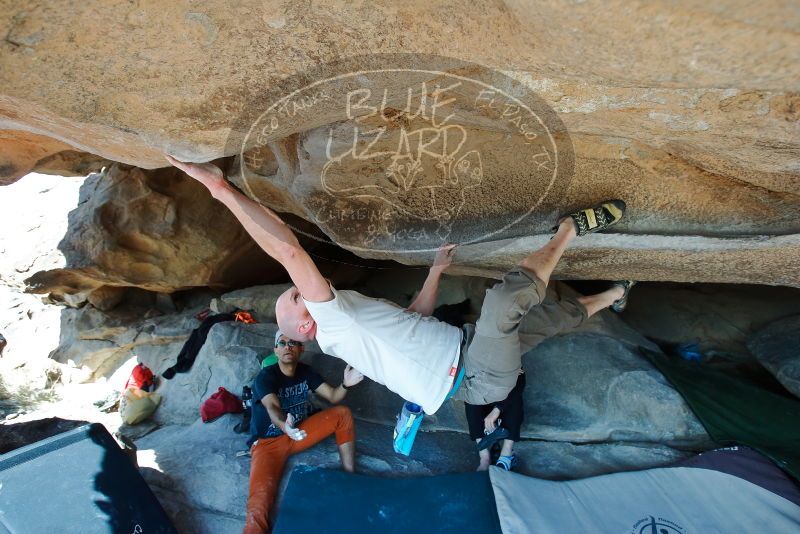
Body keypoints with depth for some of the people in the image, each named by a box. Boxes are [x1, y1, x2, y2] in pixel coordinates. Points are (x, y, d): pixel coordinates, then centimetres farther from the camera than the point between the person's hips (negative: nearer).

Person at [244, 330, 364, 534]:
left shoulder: (306, 371, -2)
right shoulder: (265, 376, -18)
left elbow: (333, 396, -8)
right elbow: (272, 408, -36)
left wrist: (345, 384, -33)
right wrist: (284, 426, -60)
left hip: (299, 432, 5)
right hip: (268, 442, -5)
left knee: (343, 413, -13)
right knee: (260, 498, -31)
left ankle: (350, 475, -7)